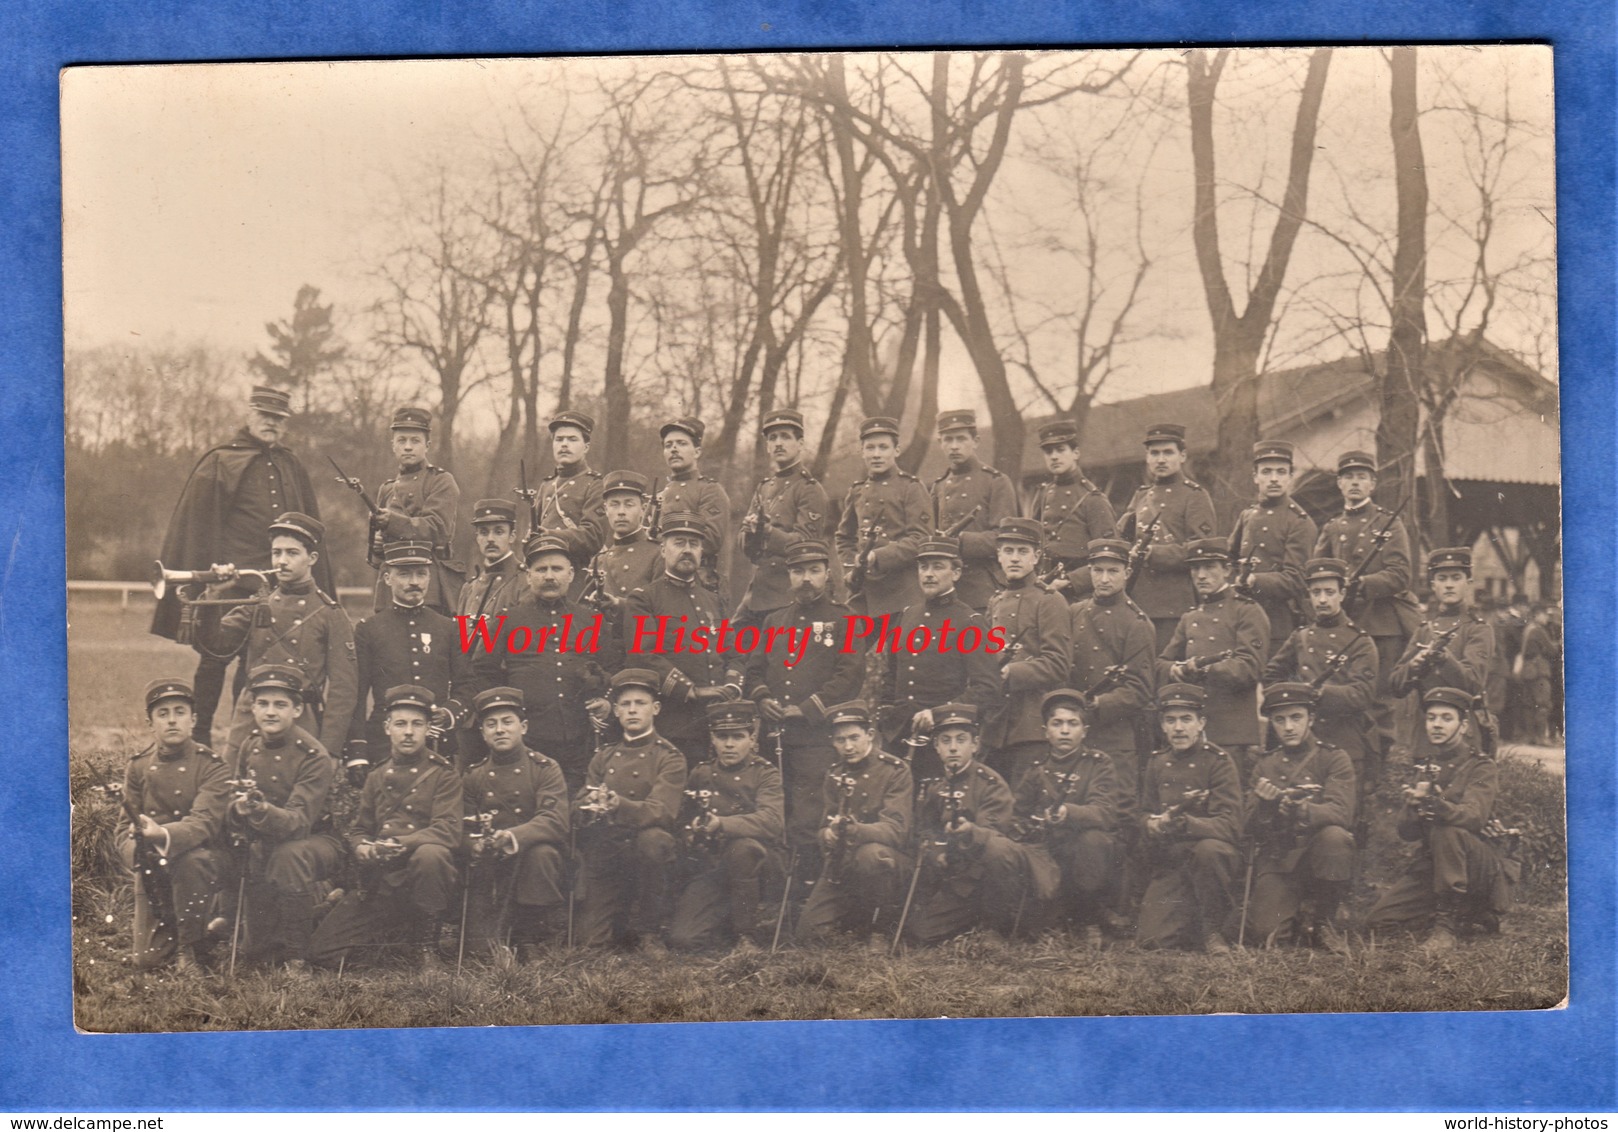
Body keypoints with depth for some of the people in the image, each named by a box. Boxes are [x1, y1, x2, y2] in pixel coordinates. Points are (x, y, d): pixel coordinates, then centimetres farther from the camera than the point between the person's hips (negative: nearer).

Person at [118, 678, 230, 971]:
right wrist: (136, 847, -26)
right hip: (154, 870, 3)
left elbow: (204, 823, -24)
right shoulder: (138, 768, 3)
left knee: (192, 859, -40)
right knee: (147, 961, -6)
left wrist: (162, 835, -44)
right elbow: (125, 829, -1)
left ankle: (190, 950, -20)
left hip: (197, 859, -3)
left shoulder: (211, 766, -9)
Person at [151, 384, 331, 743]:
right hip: (229, 582, -4)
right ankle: (199, 740, 8)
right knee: (215, 659, 0)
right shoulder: (219, 462, 0)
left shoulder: (292, 466, 14)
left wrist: (315, 585, 12)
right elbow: (194, 525, -3)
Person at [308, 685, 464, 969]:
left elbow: (448, 831, -12)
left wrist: (398, 844, -27)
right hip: (380, 882, 4)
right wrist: (361, 847, -9)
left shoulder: (443, 774, 1)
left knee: (430, 854, -41)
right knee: (321, 953, -9)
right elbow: (358, 829, 18)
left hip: (420, 877, -4)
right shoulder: (376, 778, 16)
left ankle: (426, 944, -19)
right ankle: (401, 930, 15)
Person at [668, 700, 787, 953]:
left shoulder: (765, 773, -4)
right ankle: (726, 920, 14)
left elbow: (771, 821, -24)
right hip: (709, 867, 2)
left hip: (757, 863, -2)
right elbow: (684, 821, 24)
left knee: (743, 847, -39)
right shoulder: (700, 774, 10)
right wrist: (691, 833, 1)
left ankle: (747, 933, -17)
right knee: (682, 940, -21)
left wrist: (722, 824, -36)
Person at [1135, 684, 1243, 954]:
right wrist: (1154, 824, -12)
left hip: (1211, 858, -4)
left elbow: (1229, 826, -17)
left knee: (1208, 849, -40)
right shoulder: (1158, 763, 8)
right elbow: (1145, 815, 14)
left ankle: (1213, 929, -16)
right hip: (1170, 865, 4)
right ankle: (1197, 922, 21)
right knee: (1150, 940, -13)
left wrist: (1182, 822, -34)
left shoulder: (1218, 762, -7)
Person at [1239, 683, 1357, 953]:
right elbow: (1252, 828, 2)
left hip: (1318, 855, -1)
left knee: (1334, 836, -36)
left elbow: (1340, 813, -17)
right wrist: (1265, 806, -22)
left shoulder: (1334, 758, 1)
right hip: (1276, 861, 1)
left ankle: (1321, 920, -13)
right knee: (1263, 932, -24)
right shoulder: (1265, 766, 11)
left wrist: (1299, 809, -37)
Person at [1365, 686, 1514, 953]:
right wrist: (1414, 806, -22)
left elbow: (1473, 817, -27)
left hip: (1484, 868, -7)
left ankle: (1446, 929, -30)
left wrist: (1434, 804, -47)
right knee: (1377, 920, -8)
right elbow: (1407, 832, 2)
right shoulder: (1425, 770, 13)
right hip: (1432, 865, 7)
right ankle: (1470, 914, 8)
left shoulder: (1482, 768, -6)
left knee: (1446, 830, -36)